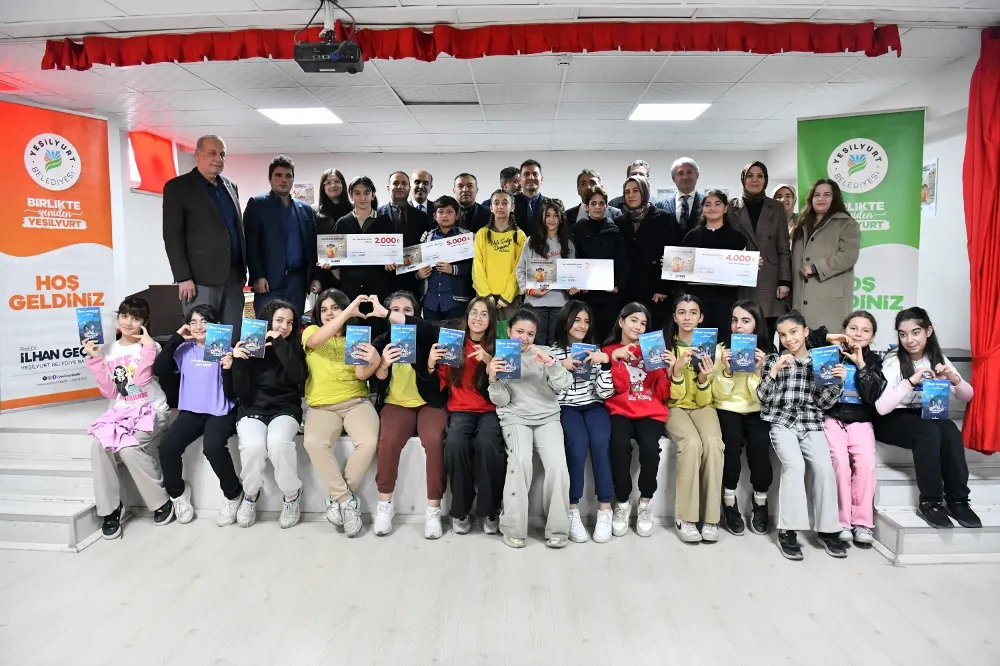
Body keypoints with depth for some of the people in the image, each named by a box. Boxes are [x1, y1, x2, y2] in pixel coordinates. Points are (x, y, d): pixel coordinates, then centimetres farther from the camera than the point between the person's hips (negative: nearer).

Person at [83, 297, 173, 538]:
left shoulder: (151, 347, -1)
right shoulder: (107, 350, 10)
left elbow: (141, 380, -17)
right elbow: (110, 392, 3)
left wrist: (148, 348, -17)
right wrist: (95, 360, -2)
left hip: (151, 410, -4)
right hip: (120, 412, 4)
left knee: (128, 447, -28)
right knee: (98, 445, -25)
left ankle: (161, 502, -9)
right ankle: (109, 509, -11)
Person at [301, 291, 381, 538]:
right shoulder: (311, 331, 9)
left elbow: (361, 375, -4)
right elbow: (315, 341, -19)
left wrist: (374, 362, -29)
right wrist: (348, 312, -28)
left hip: (356, 402, 1)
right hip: (321, 406, 0)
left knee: (369, 441, -29)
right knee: (313, 442, -31)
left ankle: (337, 497, -6)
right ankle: (346, 498, -12)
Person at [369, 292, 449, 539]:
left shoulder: (424, 338, 1)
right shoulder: (381, 342, 6)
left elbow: (427, 328, -26)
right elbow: (376, 385, 0)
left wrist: (384, 313, -28)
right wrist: (383, 365, -22)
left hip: (429, 403, -1)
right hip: (396, 403, 1)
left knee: (434, 440, -29)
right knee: (389, 440, -29)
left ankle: (433, 509, -16)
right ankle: (384, 504, -10)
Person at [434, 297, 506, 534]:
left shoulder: (497, 347, 7)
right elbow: (441, 385, 9)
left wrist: (488, 361, -19)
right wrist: (431, 364, -10)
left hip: (489, 410, -1)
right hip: (460, 410, 1)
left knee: (487, 444, -33)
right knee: (455, 444, -31)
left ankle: (491, 510, -12)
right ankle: (461, 510, -11)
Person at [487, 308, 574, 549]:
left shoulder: (544, 352, 9)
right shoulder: (500, 358, 10)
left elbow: (564, 384, -3)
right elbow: (502, 400, 2)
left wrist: (548, 361, -19)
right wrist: (493, 379, -17)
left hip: (547, 417, 1)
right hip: (515, 418, -1)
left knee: (557, 464, -24)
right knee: (521, 459, -29)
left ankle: (557, 529, -8)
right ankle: (513, 528, -16)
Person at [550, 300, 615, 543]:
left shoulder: (595, 351, 11)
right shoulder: (553, 351, 5)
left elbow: (605, 393, 0)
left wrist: (606, 363, -11)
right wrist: (562, 368, -14)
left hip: (593, 406, 2)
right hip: (566, 407, -2)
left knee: (600, 441, -29)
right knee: (578, 442, -31)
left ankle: (604, 510, -20)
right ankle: (573, 511, -23)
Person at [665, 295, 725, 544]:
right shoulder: (667, 346, -2)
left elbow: (704, 400, -4)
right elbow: (675, 396, -10)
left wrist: (704, 377, -24)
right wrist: (677, 369, -27)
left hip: (702, 406, 2)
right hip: (675, 408, -1)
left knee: (713, 442, -30)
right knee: (692, 443, -32)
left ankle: (710, 517, -21)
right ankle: (685, 516, -22)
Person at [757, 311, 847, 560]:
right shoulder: (773, 359, 7)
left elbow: (822, 404, 10)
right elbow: (763, 398, -1)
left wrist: (837, 383, -6)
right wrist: (775, 370, -12)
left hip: (811, 423, 2)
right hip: (780, 422, -2)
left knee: (824, 466, -22)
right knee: (794, 464, -27)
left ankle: (828, 529, -5)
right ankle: (788, 530, -18)